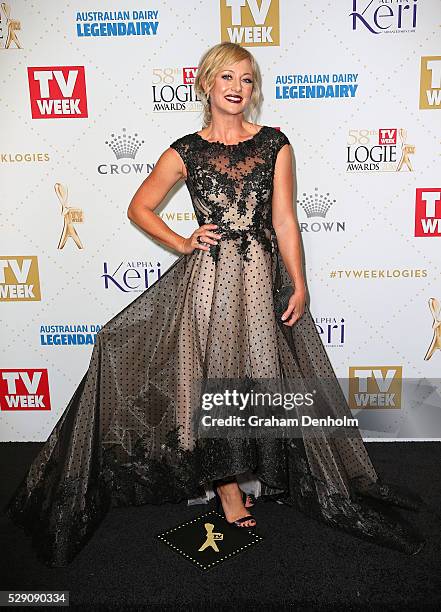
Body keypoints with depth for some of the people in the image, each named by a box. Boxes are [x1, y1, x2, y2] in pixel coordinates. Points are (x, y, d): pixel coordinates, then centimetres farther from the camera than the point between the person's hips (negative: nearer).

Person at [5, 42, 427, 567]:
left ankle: (235, 475, 31)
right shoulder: (185, 151, 4)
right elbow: (139, 208, 11)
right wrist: (182, 244, -1)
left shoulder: (275, 144, 5)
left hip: (261, 277, 1)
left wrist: (298, 284, -3)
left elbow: (284, 220, 1)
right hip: (207, 278, -1)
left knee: (260, 375, 8)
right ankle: (228, 487, 21)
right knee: (213, 378, 4)